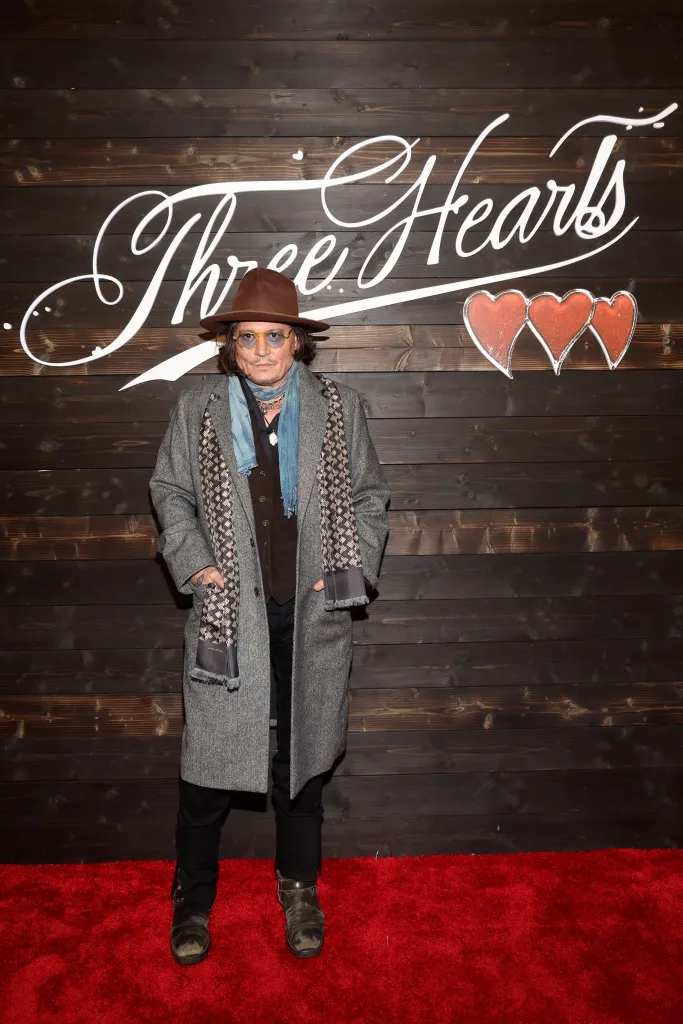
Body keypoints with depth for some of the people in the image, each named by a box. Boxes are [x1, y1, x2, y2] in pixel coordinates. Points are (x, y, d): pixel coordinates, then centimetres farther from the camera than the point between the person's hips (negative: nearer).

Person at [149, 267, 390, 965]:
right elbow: (169, 490, 8)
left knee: (302, 752, 15)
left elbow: (369, 495, 8)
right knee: (209, 756, 5)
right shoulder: (198, 407, 1)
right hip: (228, 612, 0)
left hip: (313, 613, 1)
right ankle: (193, 896, 30)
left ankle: (299, 887, 37)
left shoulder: (338, 407, 2)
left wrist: (351, 568, -4)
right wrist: (193, 563, -5)